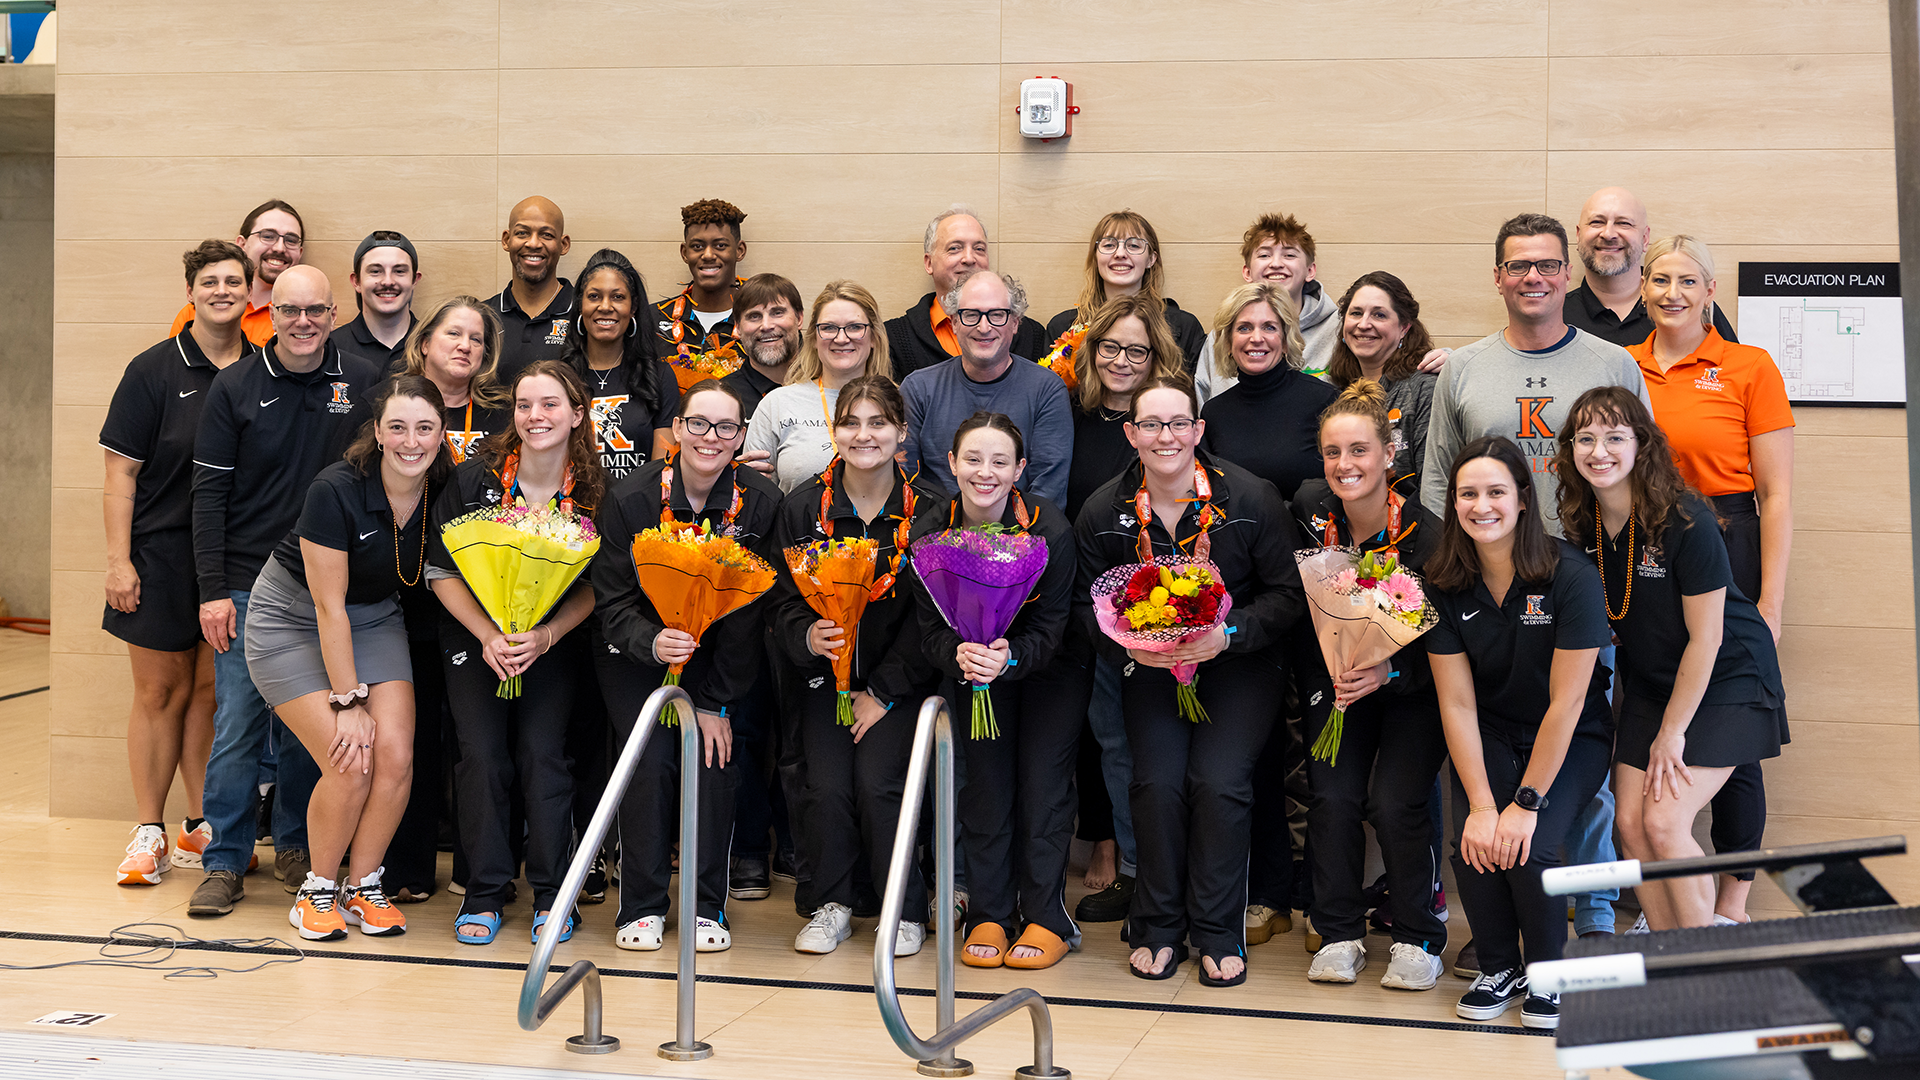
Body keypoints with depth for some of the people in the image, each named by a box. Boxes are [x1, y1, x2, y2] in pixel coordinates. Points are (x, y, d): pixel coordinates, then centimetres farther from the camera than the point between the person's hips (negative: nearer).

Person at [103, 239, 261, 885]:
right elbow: (121, 474, -4)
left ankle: (201, 830, 19)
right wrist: (117, 561, -11)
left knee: (213, 692, 8)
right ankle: (149, 835, 13)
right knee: (160, 693, 4)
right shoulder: (154, 370, -3)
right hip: (162, 557, -2)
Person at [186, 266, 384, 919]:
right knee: (238, 725, 0)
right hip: (246, 588, -1)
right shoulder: (235, 387, 0)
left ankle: (296, 847, 24)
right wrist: (213, 589, -7)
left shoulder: (363, 385, 2)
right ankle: (225, 862, 11)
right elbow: (209, 493, -1)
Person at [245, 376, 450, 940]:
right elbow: (329, 606, -22)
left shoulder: (444, 492, -12)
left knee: (396, 754, -14)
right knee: (350, 763, -17)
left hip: (375, 619, 5)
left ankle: (361, 885, 8)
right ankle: (317, 888, 7)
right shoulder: (336, 490, -27)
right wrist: (348, 701, -21)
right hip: (293, 619, -4)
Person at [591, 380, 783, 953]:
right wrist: (651, 643, -34)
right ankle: (642, 905, 1)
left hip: (719, 655, 1)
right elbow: (611, 602, -12)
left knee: (715, 761, -14)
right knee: (651, 760, -15)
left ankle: (707, 906, 4)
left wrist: (717, 703, -13)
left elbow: (752, 611, -11)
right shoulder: (630, 498, -15)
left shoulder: (762, 503, -14)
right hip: (636, 653, -1)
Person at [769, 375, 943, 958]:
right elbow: (782, 599, 1)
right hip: (826, 672, 2)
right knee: (826, 787, -14)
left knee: (878, 783, -17)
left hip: (899, 677, -2)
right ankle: (830, 905, 9)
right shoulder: (803, 506, -1)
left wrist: (883, 692, -10)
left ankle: (904, 912, 4)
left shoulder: (929, 509, -7)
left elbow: (933, 616, -7)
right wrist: (808, 637, -22)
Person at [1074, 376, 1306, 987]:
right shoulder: (1103, 513, -3)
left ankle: (1217, 931, 0)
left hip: (1238, 665, -2)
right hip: (1150, 668, 2)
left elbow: (1289, 594, -7)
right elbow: (1087, 603, 5)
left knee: (1219, 781, -20)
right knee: (1158, 782, -18)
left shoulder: (1252, 500, -10)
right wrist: (1127, 642, -16)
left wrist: (1228, 634, -22)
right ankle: (1158, 927, 3)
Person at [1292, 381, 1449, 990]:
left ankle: (1418, 939, 4)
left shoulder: (1425, 534, -21)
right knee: (1333, 796, -12)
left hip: (1411, 684, -3)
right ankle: (1339, 935, 6)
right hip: (1334, 675, 3)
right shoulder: (1310, 512, -10)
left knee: (1395, 801, -16)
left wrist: (1389, 672, -32)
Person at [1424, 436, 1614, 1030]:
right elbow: (1457, 703, -11)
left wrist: (1527, 803, -21)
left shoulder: (1571, 576, -20)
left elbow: (1566, 702, -20)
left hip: (1573, 739, -3)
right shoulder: (1444, 584, -9)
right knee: (1473, 841, -22)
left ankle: (1549, 972, 5)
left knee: (1530, 849, -25)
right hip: (1489, 737, 3)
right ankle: (1498, 968, 7)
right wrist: (1481, 804, -20)